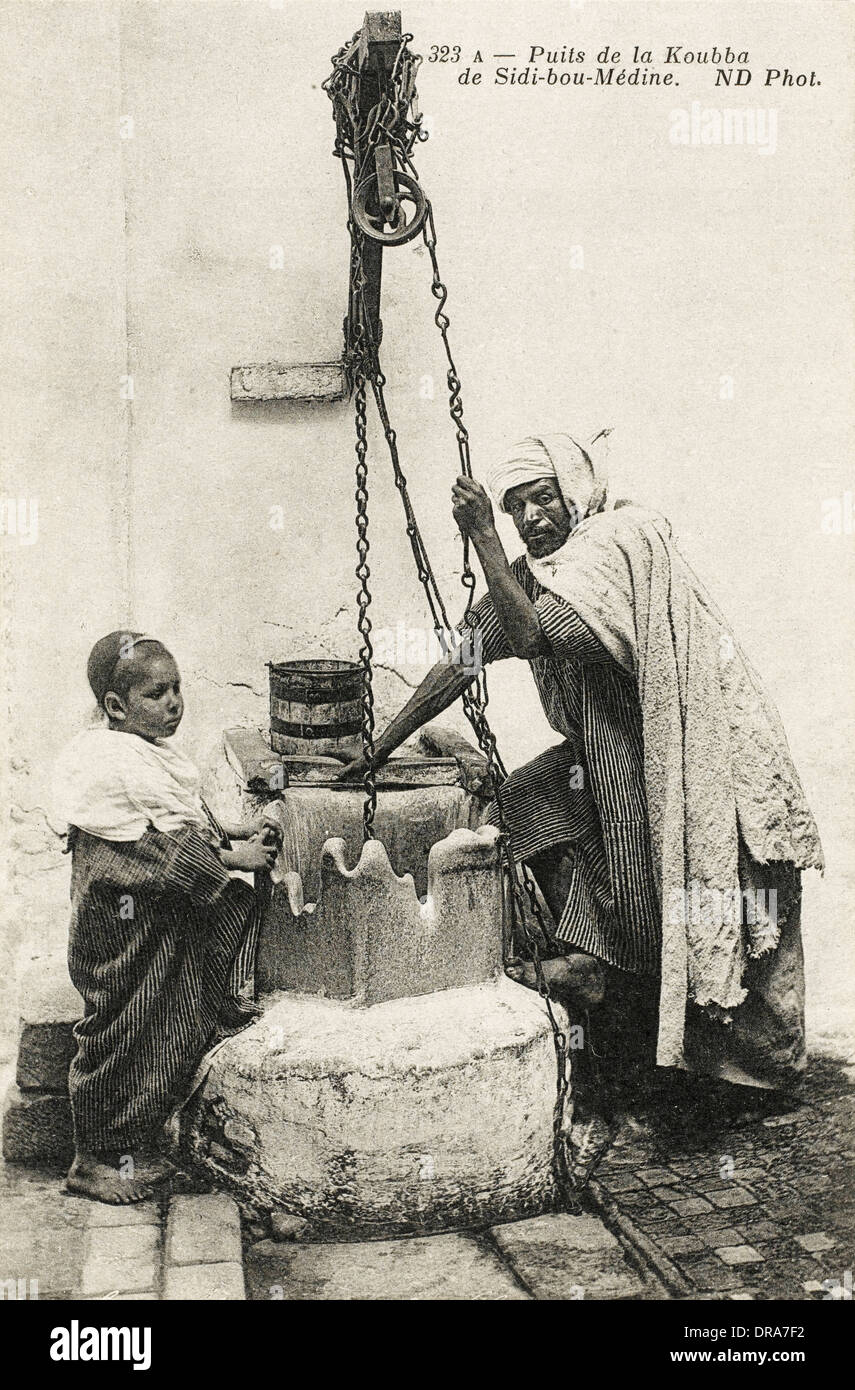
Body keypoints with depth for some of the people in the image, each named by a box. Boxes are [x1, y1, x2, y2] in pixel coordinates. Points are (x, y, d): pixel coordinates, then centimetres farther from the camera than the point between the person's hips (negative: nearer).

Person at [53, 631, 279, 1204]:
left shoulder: (151, 752, 10)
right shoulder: (106, 764, -22)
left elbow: (186, 819, 21)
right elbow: (158, 848, -24)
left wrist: (230, 834, 5)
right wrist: (231, 859, -21)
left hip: (171, 918, 9)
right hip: (125, 926, -9)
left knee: (174, 1035, 16)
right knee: (121, 1038, 3)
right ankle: (100, 1162, 19)